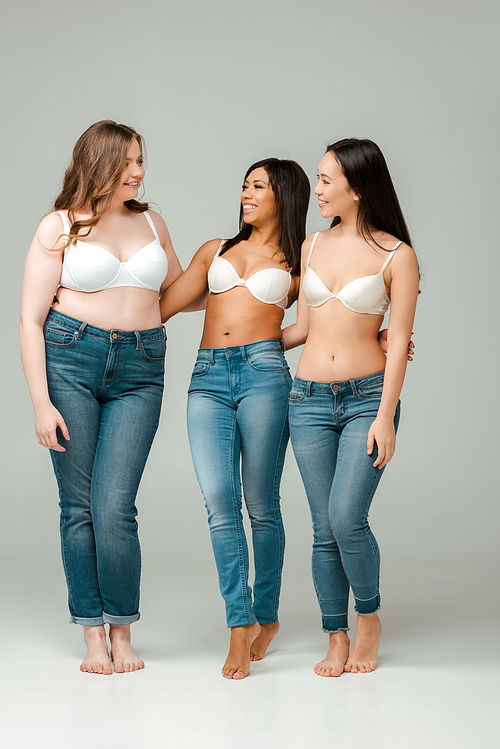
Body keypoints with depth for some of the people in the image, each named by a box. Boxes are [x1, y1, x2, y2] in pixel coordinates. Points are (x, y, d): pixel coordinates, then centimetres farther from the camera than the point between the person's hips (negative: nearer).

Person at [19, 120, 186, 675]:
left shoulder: (151, 222, 15)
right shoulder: (60, 227, 2)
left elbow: (178, 291, 32)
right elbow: (30, 319, -2)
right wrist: (41, 404, -9)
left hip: (139, 370, 2)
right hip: (70, 360, -2)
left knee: (114, 509, -8)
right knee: (78, 506, 1)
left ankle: (121, 633, 7)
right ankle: (92, 635, 13)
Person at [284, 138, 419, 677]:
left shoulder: (396, 256, -4)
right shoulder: (312, 246, 10)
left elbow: (398, 341, -6)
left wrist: (386, 417, -11)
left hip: (368, 396, -4)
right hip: (310, 399, 4)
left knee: (347, 518, -14)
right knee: (325, 529, 3)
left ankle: (369, 617, 12)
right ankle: (337, 640, 14)